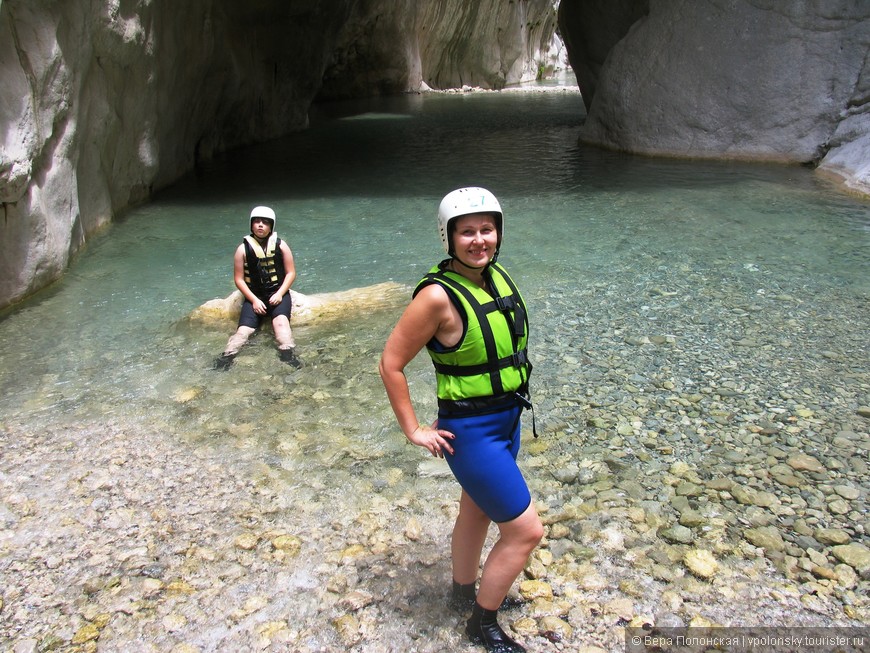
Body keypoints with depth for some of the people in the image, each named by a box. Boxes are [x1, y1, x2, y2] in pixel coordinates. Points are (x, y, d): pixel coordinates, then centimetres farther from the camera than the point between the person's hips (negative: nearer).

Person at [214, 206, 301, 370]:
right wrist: (254, 300, -10)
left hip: (278, 293, 0)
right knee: (244, 328, -22)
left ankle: (288, 355, -44)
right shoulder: (244, 248, -1)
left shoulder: (281, 245, 2)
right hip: (254, 296, 1)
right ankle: (225, 358, -33)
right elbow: (238, 279, 1)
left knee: (280, 320, -32)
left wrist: (279, 294, -11)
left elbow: (291, 272, 3)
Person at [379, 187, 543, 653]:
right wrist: (414, 431, -13)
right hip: (471, 431, -8)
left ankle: (463, 591, 49)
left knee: (477, 510, 25)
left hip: (507, 418, 8)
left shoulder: (497, 278, -1)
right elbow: (391, 363, -17)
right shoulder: (438, 295, -24)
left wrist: (510, 403, 16)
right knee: (525, 530, 0)